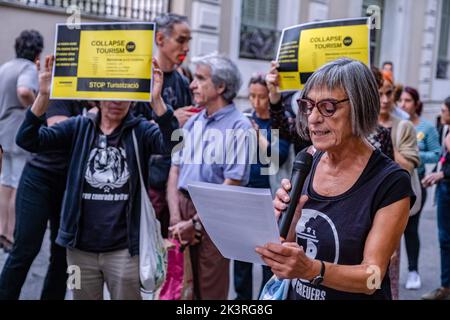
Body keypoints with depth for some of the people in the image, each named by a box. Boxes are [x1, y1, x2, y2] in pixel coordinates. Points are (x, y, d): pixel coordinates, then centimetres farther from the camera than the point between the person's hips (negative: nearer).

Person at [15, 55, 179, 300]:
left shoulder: (141, 130, -2)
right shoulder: (78, 127, 3)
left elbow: (171, 143, -21)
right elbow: (28, 140, -6)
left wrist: (156, 99, -34)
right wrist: (44, 96, -21)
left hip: (124, 248, -2)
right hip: (80, 246, 2)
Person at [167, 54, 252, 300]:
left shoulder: (238, 126, -11)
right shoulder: (192, 122, 9)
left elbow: (232, 184, -14)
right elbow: (175, 170, 8)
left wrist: (196, 223, -12)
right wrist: (176, 218, -4)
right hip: (183, 206, 6)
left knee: (210, 290, 6)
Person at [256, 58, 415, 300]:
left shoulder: (391, 183, -19)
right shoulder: (307, 162, -6)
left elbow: (373, 277, -19)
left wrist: (312, 269, -35)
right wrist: (287, 221, -20)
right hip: (297, 293, 5)